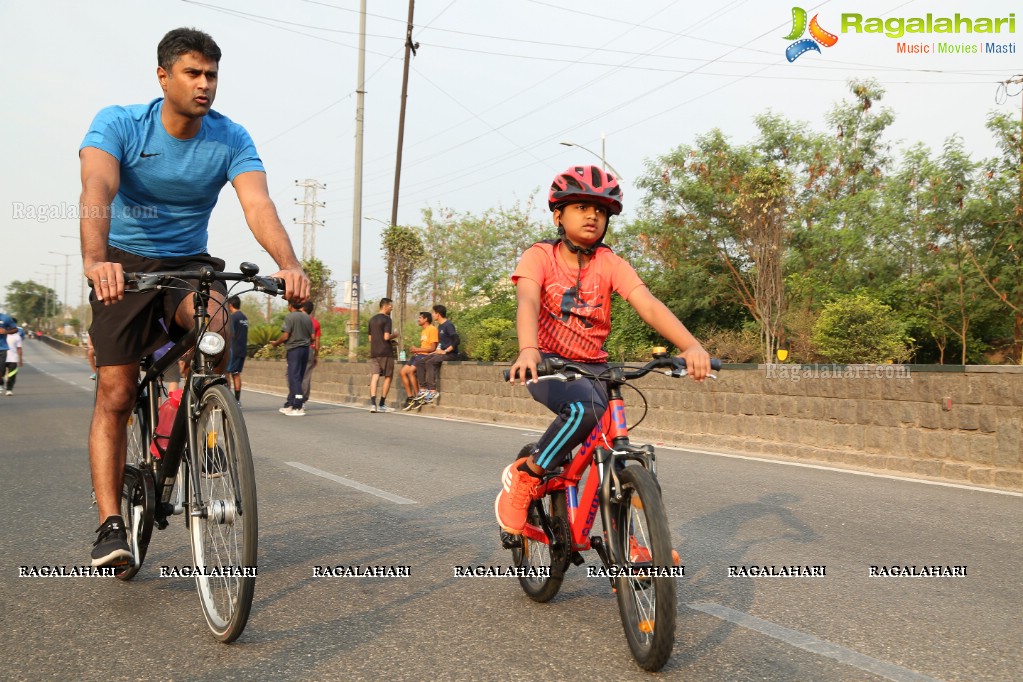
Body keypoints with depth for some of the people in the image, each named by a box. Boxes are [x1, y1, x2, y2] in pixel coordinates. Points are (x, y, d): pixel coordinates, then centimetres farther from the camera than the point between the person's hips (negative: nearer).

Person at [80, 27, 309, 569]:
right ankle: (110, 522, -2)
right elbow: (97, 191, -33)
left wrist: (289, 264, -46)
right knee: (115, 395, -9)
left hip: (189, 264, 1)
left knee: (215, 319, -33)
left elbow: (258, 204, -27)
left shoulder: (231, 139, -11)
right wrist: (95, 259, -53)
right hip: (125, 265, -1)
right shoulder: (119, 124, -16)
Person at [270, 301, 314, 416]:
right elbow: (312, 337, 10)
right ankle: (289, 405, 21)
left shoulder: (290, 317, -9)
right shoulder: (307, 318, 10)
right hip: (306, 349, 7)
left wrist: (275, 343, 3)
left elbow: (285, 336, -14)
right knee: (298, 378, 12)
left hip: (294, 349, -7)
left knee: (294, 378, -5)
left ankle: (298, 407, -10)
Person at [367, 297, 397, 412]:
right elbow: (386, 337, -19)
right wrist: (394, 336, 2)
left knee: (375, 377, -2)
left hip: (374, 352, 6)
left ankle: (373, 403, -18)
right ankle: (382, 405, 8)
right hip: (385, 352, -6)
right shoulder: (386, 319, -9)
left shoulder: (372, 319, 15)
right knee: (388, 377, 7)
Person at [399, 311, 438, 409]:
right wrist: (414, 350, 1)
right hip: (418, 355, 9)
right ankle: (410, 398, -4)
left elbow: (432, 348, -15)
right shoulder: (423, 331, 23)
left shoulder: (432, 329, -7)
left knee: (410, 371, -27)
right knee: (403, 372, -6)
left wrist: (417, 349, -11)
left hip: (426, 356, -9)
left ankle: (418, 396, -18)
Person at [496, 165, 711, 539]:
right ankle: (524, 475, -13)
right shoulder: (540, 256, -10)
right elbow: (528, 302, -28)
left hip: (593, 367, 4)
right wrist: (527, 350, -49)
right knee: (586, 408, -34)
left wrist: (691, 345, -36)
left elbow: (649, 305, -18)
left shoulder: (610, 263, -4)